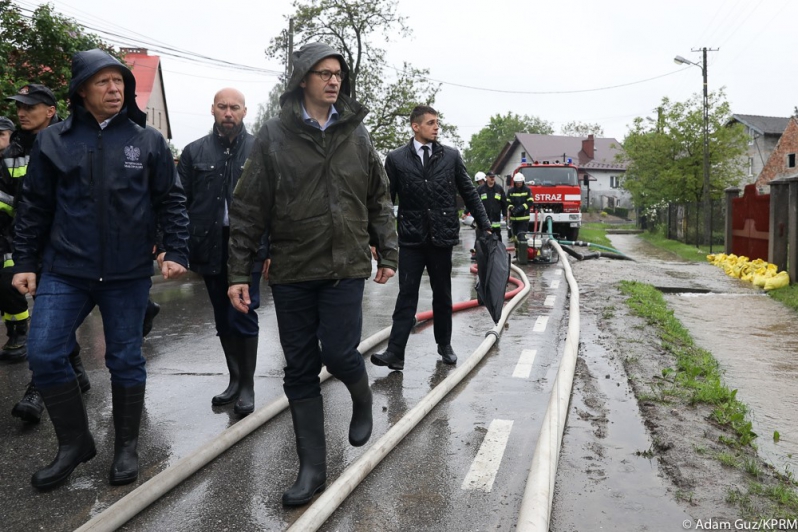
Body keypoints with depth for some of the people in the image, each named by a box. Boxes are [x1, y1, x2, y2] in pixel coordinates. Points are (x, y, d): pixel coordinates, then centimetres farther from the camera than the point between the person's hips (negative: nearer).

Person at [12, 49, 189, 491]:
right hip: (64, 271, 1)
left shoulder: (148, 140, 3)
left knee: (126, 360, 7)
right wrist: (24, 262, 7)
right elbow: (34, 206, 9)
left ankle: (126, 447, 26)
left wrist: (175, 252, -6)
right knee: (44, 354, -4)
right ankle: (75, 442, 17)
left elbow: (170, 202, 4)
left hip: (128, 274, -1)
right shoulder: (53, 141, 5)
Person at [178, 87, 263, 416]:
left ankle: (247, 387, 10)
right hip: (210, 249, 3)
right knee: (224, 321, 12)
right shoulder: (194, 152, 8)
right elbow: (180, 203, 6)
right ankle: (235, 381, 25)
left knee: (243, 318, -3)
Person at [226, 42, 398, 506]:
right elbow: (248, 209, -1)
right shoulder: (274, 136, -1)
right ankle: (313, 468, 18)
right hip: (292, 271, 0)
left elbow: (379, 200, 12)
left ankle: (362, 398, 28)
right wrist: (240, 272, -4)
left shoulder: (357, 133, 6)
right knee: (301, 370, 5)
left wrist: (388, 253, 9)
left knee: (339, 352, -9)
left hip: (346, 267, 0)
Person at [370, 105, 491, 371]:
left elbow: (469, 194, 9)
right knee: (406, 295, -2)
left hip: (442, 238, 2)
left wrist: (484, 225, 7)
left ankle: (445, 345, 27)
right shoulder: (396, 159, 0)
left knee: (442, 295, 12)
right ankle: (395, 353, -2)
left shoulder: (451, 156, 4)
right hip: (411, 239, -1)